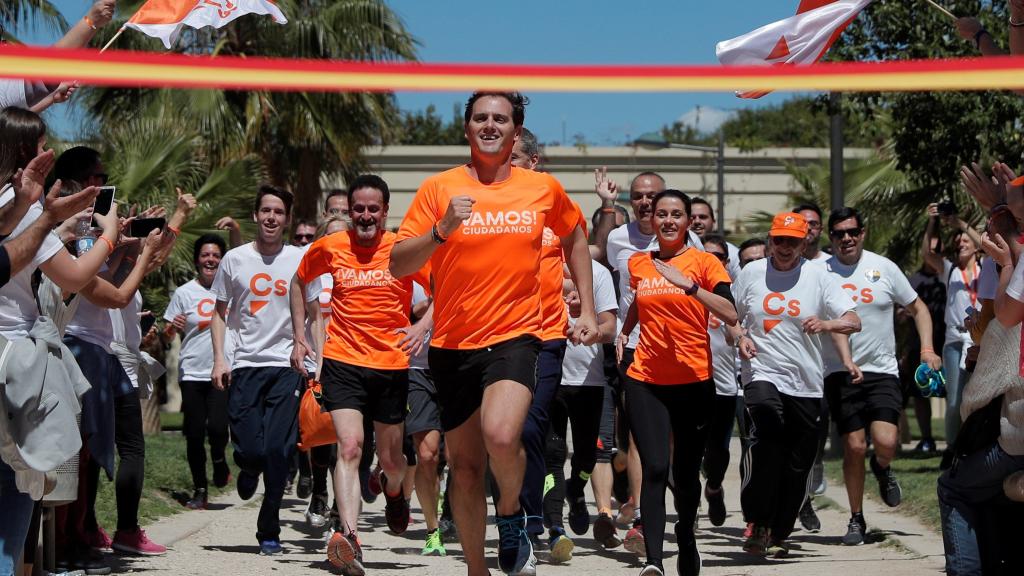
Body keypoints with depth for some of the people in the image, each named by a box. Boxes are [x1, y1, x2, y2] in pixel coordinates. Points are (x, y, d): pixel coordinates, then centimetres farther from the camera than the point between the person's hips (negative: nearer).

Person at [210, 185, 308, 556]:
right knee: (248, 448, -8)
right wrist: (219, 358, 3)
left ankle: (269, 531, 5)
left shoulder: (300, 260, 5)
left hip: (286, 365, 0)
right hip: (245, 364, 1)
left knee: (278, 450, -8)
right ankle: (249, 469, 32)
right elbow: (220, 312, 14)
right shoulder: (235, 259, 7)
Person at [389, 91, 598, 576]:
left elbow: (575, 237, 23)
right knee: (465, 465, 9)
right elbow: (397, 266, -6)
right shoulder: (439, 189, -1)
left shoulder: (544, 189, 3)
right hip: (453, 345, 1)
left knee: (501, 435, -27)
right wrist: (441, 230, -22)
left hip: (515, 336, -1)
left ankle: (512, 517, 2)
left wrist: (587, 310, 18)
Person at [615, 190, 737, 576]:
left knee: (686, 473, 9)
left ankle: (686, 540, 36)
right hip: (646, 381, 1)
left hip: (695, 381, -1)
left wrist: (689, 284, -28)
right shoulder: (638, 263, 9)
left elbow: (731, 314, -19)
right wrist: (624, 331, 19)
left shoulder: (704, 262, -3)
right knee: (655, 468, -15)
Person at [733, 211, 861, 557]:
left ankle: (778, 534, 24)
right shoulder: (751, 273, 6)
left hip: (806, 384, 1)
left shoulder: (818, 278, 2)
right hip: (762, 373, -1)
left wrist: (827, 324, -24)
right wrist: (740, 338, -1)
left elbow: (854, 321, -4)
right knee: (767, 443, -27)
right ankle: (757, 524, -19)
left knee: (797, 467, 6)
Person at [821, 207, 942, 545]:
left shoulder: (884, 267, 5)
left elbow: (917, 308, 14)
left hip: (882, 371, 1)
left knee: (886, 442, -16)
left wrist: (927, 349, 2)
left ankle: (882, 468, 21)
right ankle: (856, 519, 15)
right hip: (841, 374, -1)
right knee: (854, 447, -2)